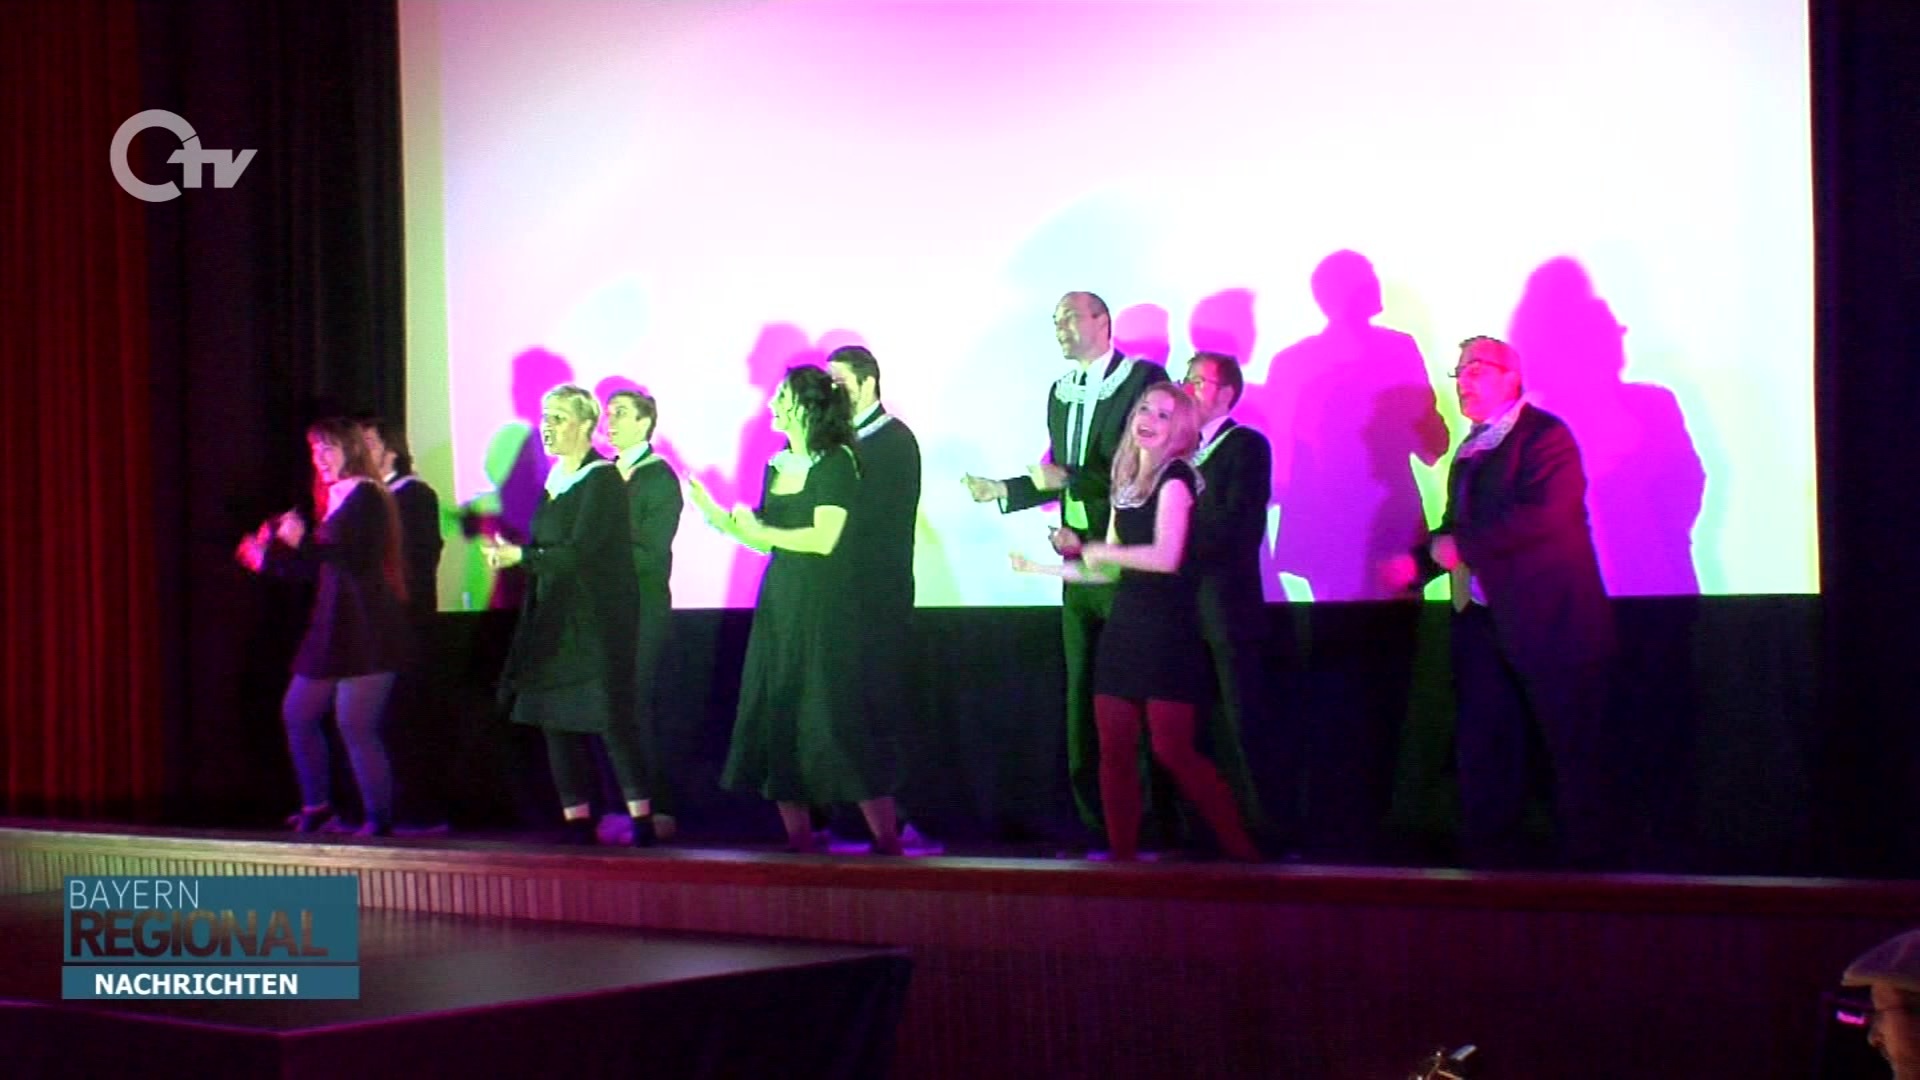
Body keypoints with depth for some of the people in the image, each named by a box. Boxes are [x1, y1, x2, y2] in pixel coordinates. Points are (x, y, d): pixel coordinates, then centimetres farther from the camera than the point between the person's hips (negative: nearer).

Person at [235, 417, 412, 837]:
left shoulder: (366, 496, -9)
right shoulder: (338, 499, 18)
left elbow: (357, 555, -22)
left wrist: (303, 541, -26)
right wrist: (268, 558, 24)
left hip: (365, 633, -10)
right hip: (333, 628, 10)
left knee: (356, 725, -12)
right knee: (297, 714, 14)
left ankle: (378, 820, -5)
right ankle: (316, 808, 24)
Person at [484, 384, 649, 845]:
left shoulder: (601, 480, -10)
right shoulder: (555, 481, 14)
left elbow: (580, 552, -17)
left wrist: (519, 556, -12)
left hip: (595, 620, -8)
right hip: (554, 617, 8)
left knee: (608, 716, -10)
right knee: (557, 720, 6)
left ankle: (642, 820, -6)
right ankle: (576, 820, 12)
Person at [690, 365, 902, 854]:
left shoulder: (835, 463, -9)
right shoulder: (777, 466, 14)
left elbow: (823, 538, -18)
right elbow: (765, 540, 16)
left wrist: (761, 531, -11)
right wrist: (714, 514, 8)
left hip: (826, 608, -8)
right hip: (780, 601, 8)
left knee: (834, 718, -9)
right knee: (776, 718, 6)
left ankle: (886, 840, -2)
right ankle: (799, 838, 13)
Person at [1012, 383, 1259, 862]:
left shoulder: (1175, 477, -7)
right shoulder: (1126, 484, 16)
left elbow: (1167, 556, -20)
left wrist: (1103, 552, -8)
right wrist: (1043, 567, 21)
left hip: (1167, 629, -8)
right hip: (1124, 625, 8)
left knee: (1173, 750, -10)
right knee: (1115, 751, 3)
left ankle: (1243, 854, -1)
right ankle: (1122, 856, 10)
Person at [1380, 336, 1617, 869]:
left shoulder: (1545, 435, -9)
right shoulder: (1471, 448, 18)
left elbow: (1541, 515, -23)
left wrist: (1461, 546, -17)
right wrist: (1421, 561, 2)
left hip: (1549, 622, -8)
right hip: (1483, 621, 8)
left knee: (1572, 750, 0)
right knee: (1484, 752, 9)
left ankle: (1586, 866, 7)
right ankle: (1492, 863, 16)